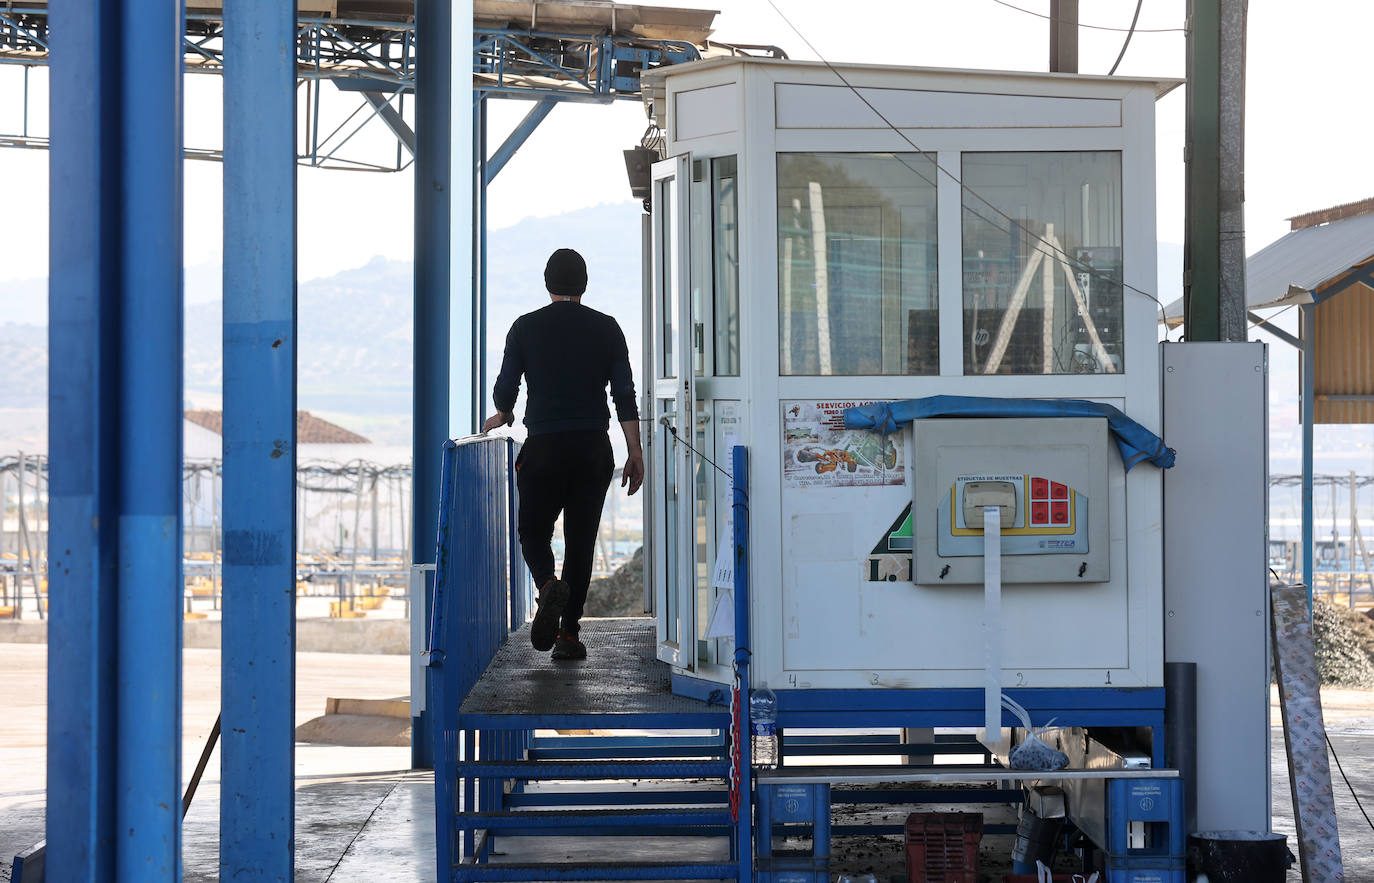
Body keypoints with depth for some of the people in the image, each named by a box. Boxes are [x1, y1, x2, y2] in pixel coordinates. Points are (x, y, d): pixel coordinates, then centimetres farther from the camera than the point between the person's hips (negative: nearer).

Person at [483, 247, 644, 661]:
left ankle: (548, 585, -22)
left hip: (543, 448, -1)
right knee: (581, 541, 7)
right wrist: (635, 452, 3)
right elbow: (625, 394, 0)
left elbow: (505, 389, 1)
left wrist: (502, 416, 24)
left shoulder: (526, 327, 1)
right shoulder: (606, 328, 4)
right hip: (594, 448, 1)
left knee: (534, 532, 10)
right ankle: (569, 634, 4)